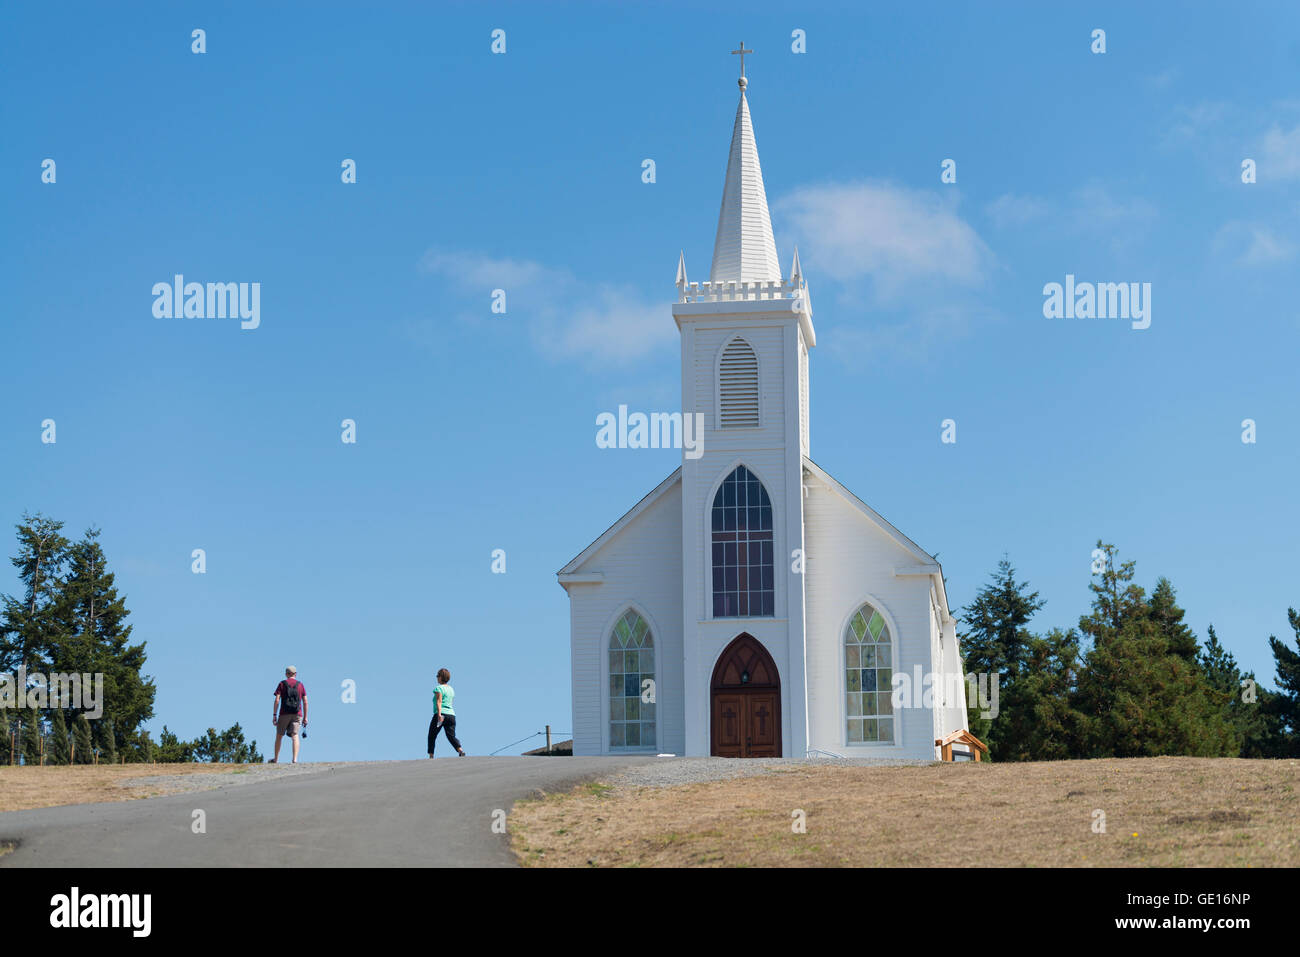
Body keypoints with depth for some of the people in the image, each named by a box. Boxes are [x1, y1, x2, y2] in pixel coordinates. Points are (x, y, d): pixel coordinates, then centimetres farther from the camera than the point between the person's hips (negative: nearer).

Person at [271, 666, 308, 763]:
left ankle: (276, 759, 19)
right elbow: (305, 702, 4)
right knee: (295, 735, -5)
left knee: (279, 735, 11)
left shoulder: (282, 684, 4)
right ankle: (295, 759, -20)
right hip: (297, 714, 1)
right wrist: (305, 717, 8)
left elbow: (276, 700, -4)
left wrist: (274, 715, -2)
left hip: (284, 714, -1)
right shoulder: (301, 685, 8)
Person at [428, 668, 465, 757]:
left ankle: (431, 756, 5)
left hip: (441, 714, -6)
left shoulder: (439, 688, -3)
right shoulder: (451, 689, 20)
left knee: (431, 736, 8)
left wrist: (439, 714, -28)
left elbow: (439, 701, -17)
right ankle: (460, 750, -28)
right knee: (451, 736, -3)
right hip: (451, 715, 6)